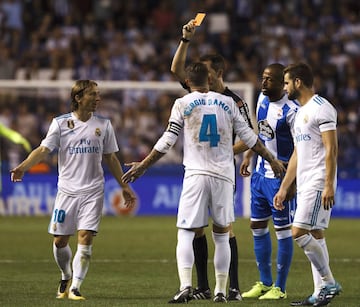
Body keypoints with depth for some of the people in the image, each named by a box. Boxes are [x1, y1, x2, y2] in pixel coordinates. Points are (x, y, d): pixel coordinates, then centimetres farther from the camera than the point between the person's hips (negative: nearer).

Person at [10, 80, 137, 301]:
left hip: (93, 191, 0)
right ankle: (66, 277, 30)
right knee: (60, 240, 2)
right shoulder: (61, 123, 1)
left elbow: (111, 158, 15)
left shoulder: (103, 125, 8)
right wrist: (23, 167, -22)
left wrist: (125, 186, 15)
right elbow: (44, 150, -5)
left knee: (85, 238, -12)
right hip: (67, 189, 0)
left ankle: (75, 287, -8)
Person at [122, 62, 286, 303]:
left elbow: (167, 141, 1)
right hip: (223, 176, 2)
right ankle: (221, 291, 11)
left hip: (196, 175, -2)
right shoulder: (227, 103, 8)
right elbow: (248, 136, 11)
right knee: (222, 236, 11)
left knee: (186, 233, -3)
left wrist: (142, 166, 11)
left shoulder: (183, 104, 1)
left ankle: (186, 285, -21)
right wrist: (272, 160, 22)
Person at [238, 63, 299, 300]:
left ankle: (280, 288, 7)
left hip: (280, 177, -9)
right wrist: (248, 155, 22)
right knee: (258, 227, 13)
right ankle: (265, 283, 25)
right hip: (261, 173, 9)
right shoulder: (262, 99, 5)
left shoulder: (291, 110, -19)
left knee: (283, 230, 0)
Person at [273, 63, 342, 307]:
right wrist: (283, 189, 22)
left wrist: (329, 185, -24)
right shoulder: (301, 112, 19)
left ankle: (329, 283, -8)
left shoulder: (321, 108, -11)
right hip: (305, 184, 10)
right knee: (315, 235, 8)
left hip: (318, 183, -10)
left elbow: (331, 149, -17)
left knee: (300, 232, -15)